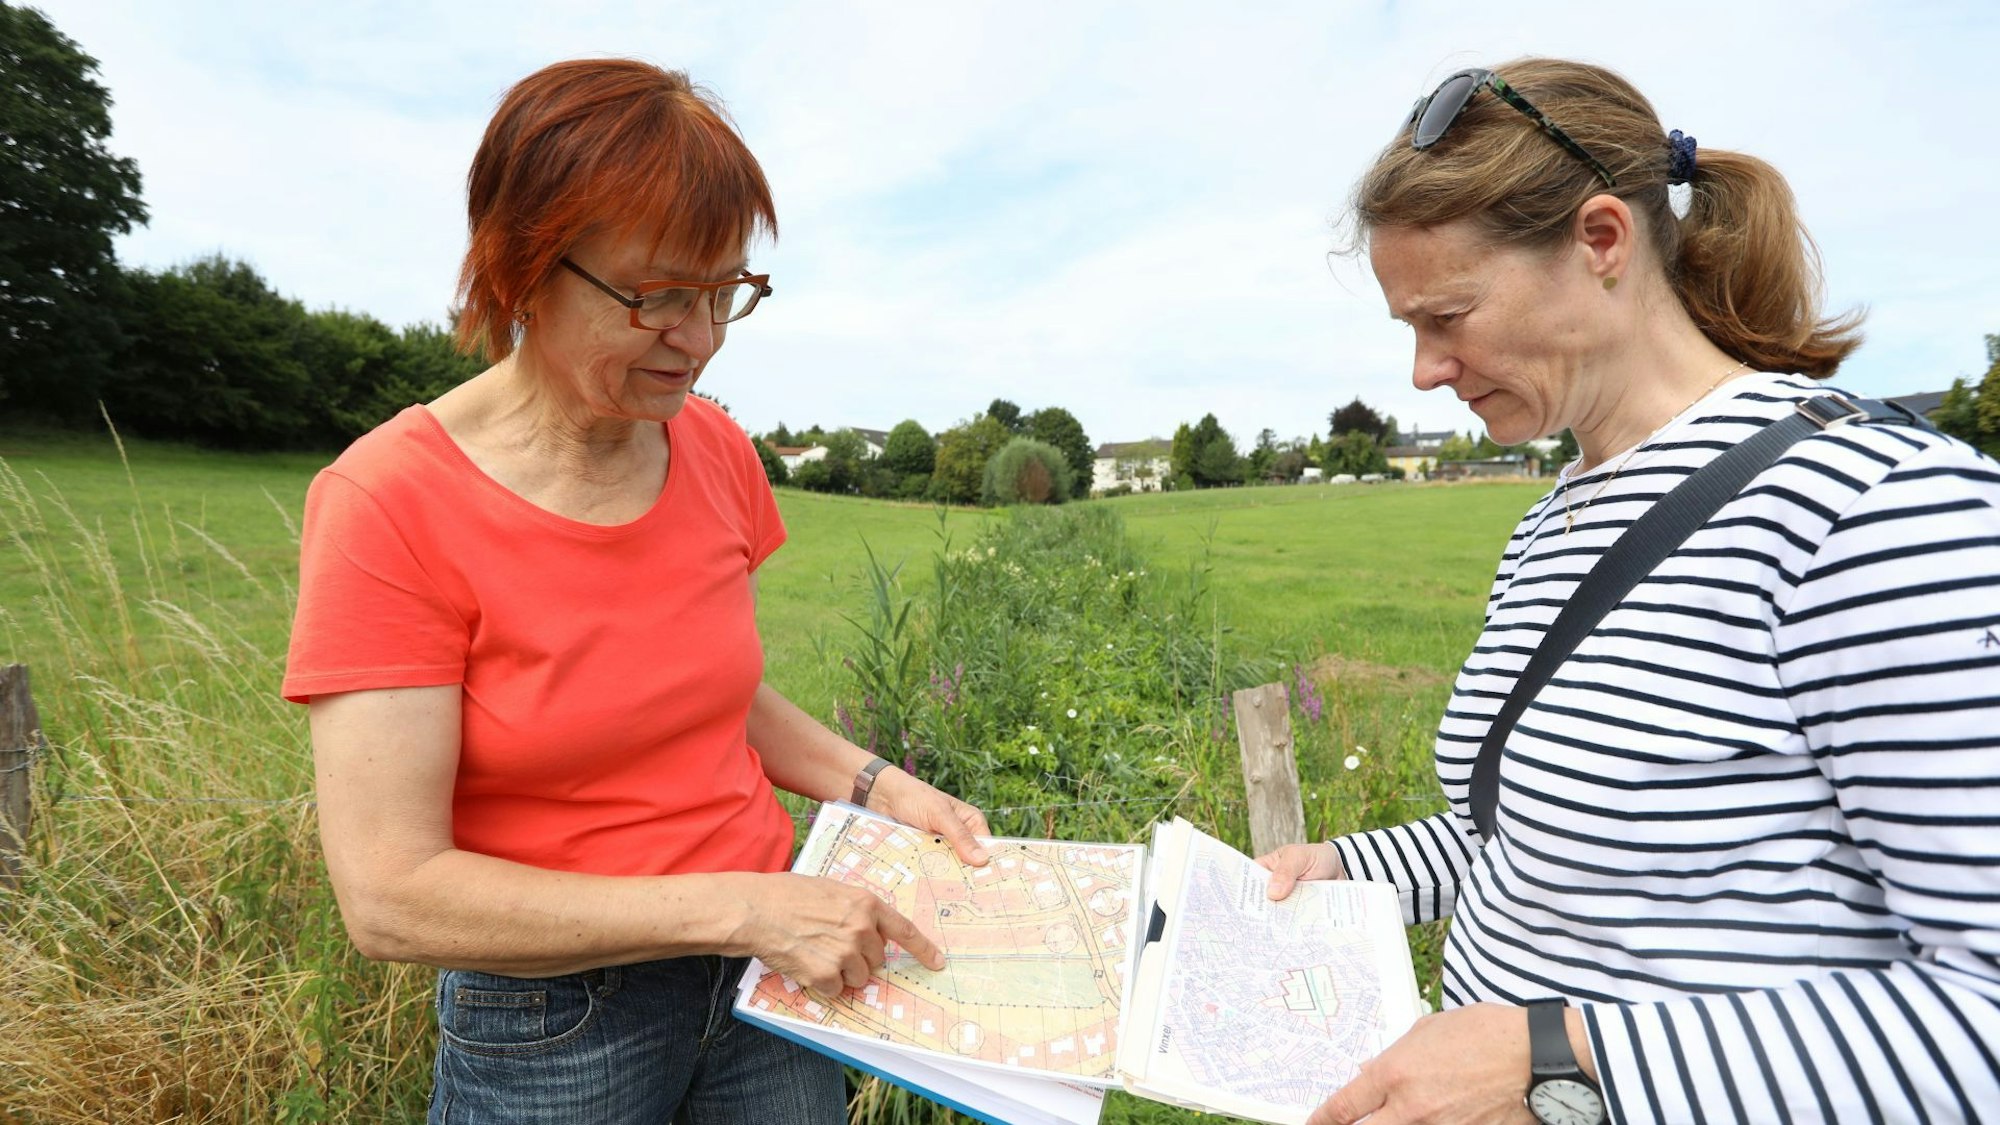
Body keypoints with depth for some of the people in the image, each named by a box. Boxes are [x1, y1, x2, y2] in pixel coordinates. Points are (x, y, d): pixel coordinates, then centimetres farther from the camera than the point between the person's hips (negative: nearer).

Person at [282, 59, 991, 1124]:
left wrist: (876, 784, -5)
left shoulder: (716, 452, -6)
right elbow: (391, 898, -21)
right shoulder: (389, 504, -20)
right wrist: (738, 907, -24)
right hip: (548, 1025, -4)